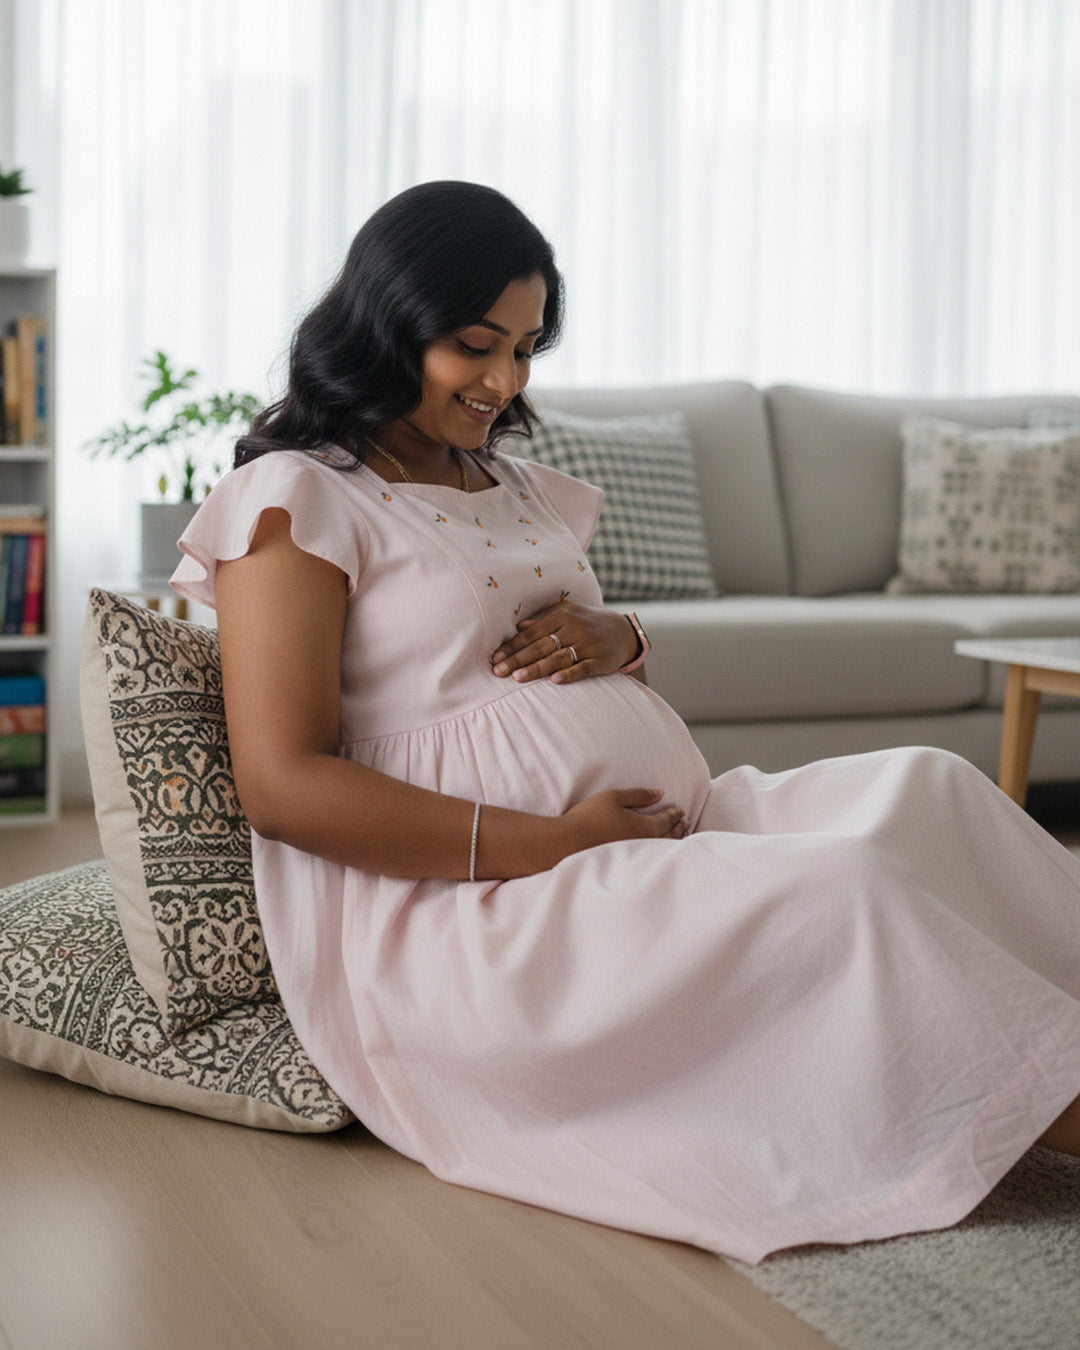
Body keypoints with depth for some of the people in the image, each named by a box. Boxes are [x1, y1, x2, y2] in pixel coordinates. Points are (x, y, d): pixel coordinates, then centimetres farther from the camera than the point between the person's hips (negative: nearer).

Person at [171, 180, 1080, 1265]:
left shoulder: (512, 480, 22)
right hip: (468, 901, -8)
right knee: (843, 887, -27)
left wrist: (616, 638, 4)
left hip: (666, 829, 8)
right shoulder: (296, 500, -3)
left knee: (925, 789, -15)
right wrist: (548, 845, -19)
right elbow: (283, 788, -13)